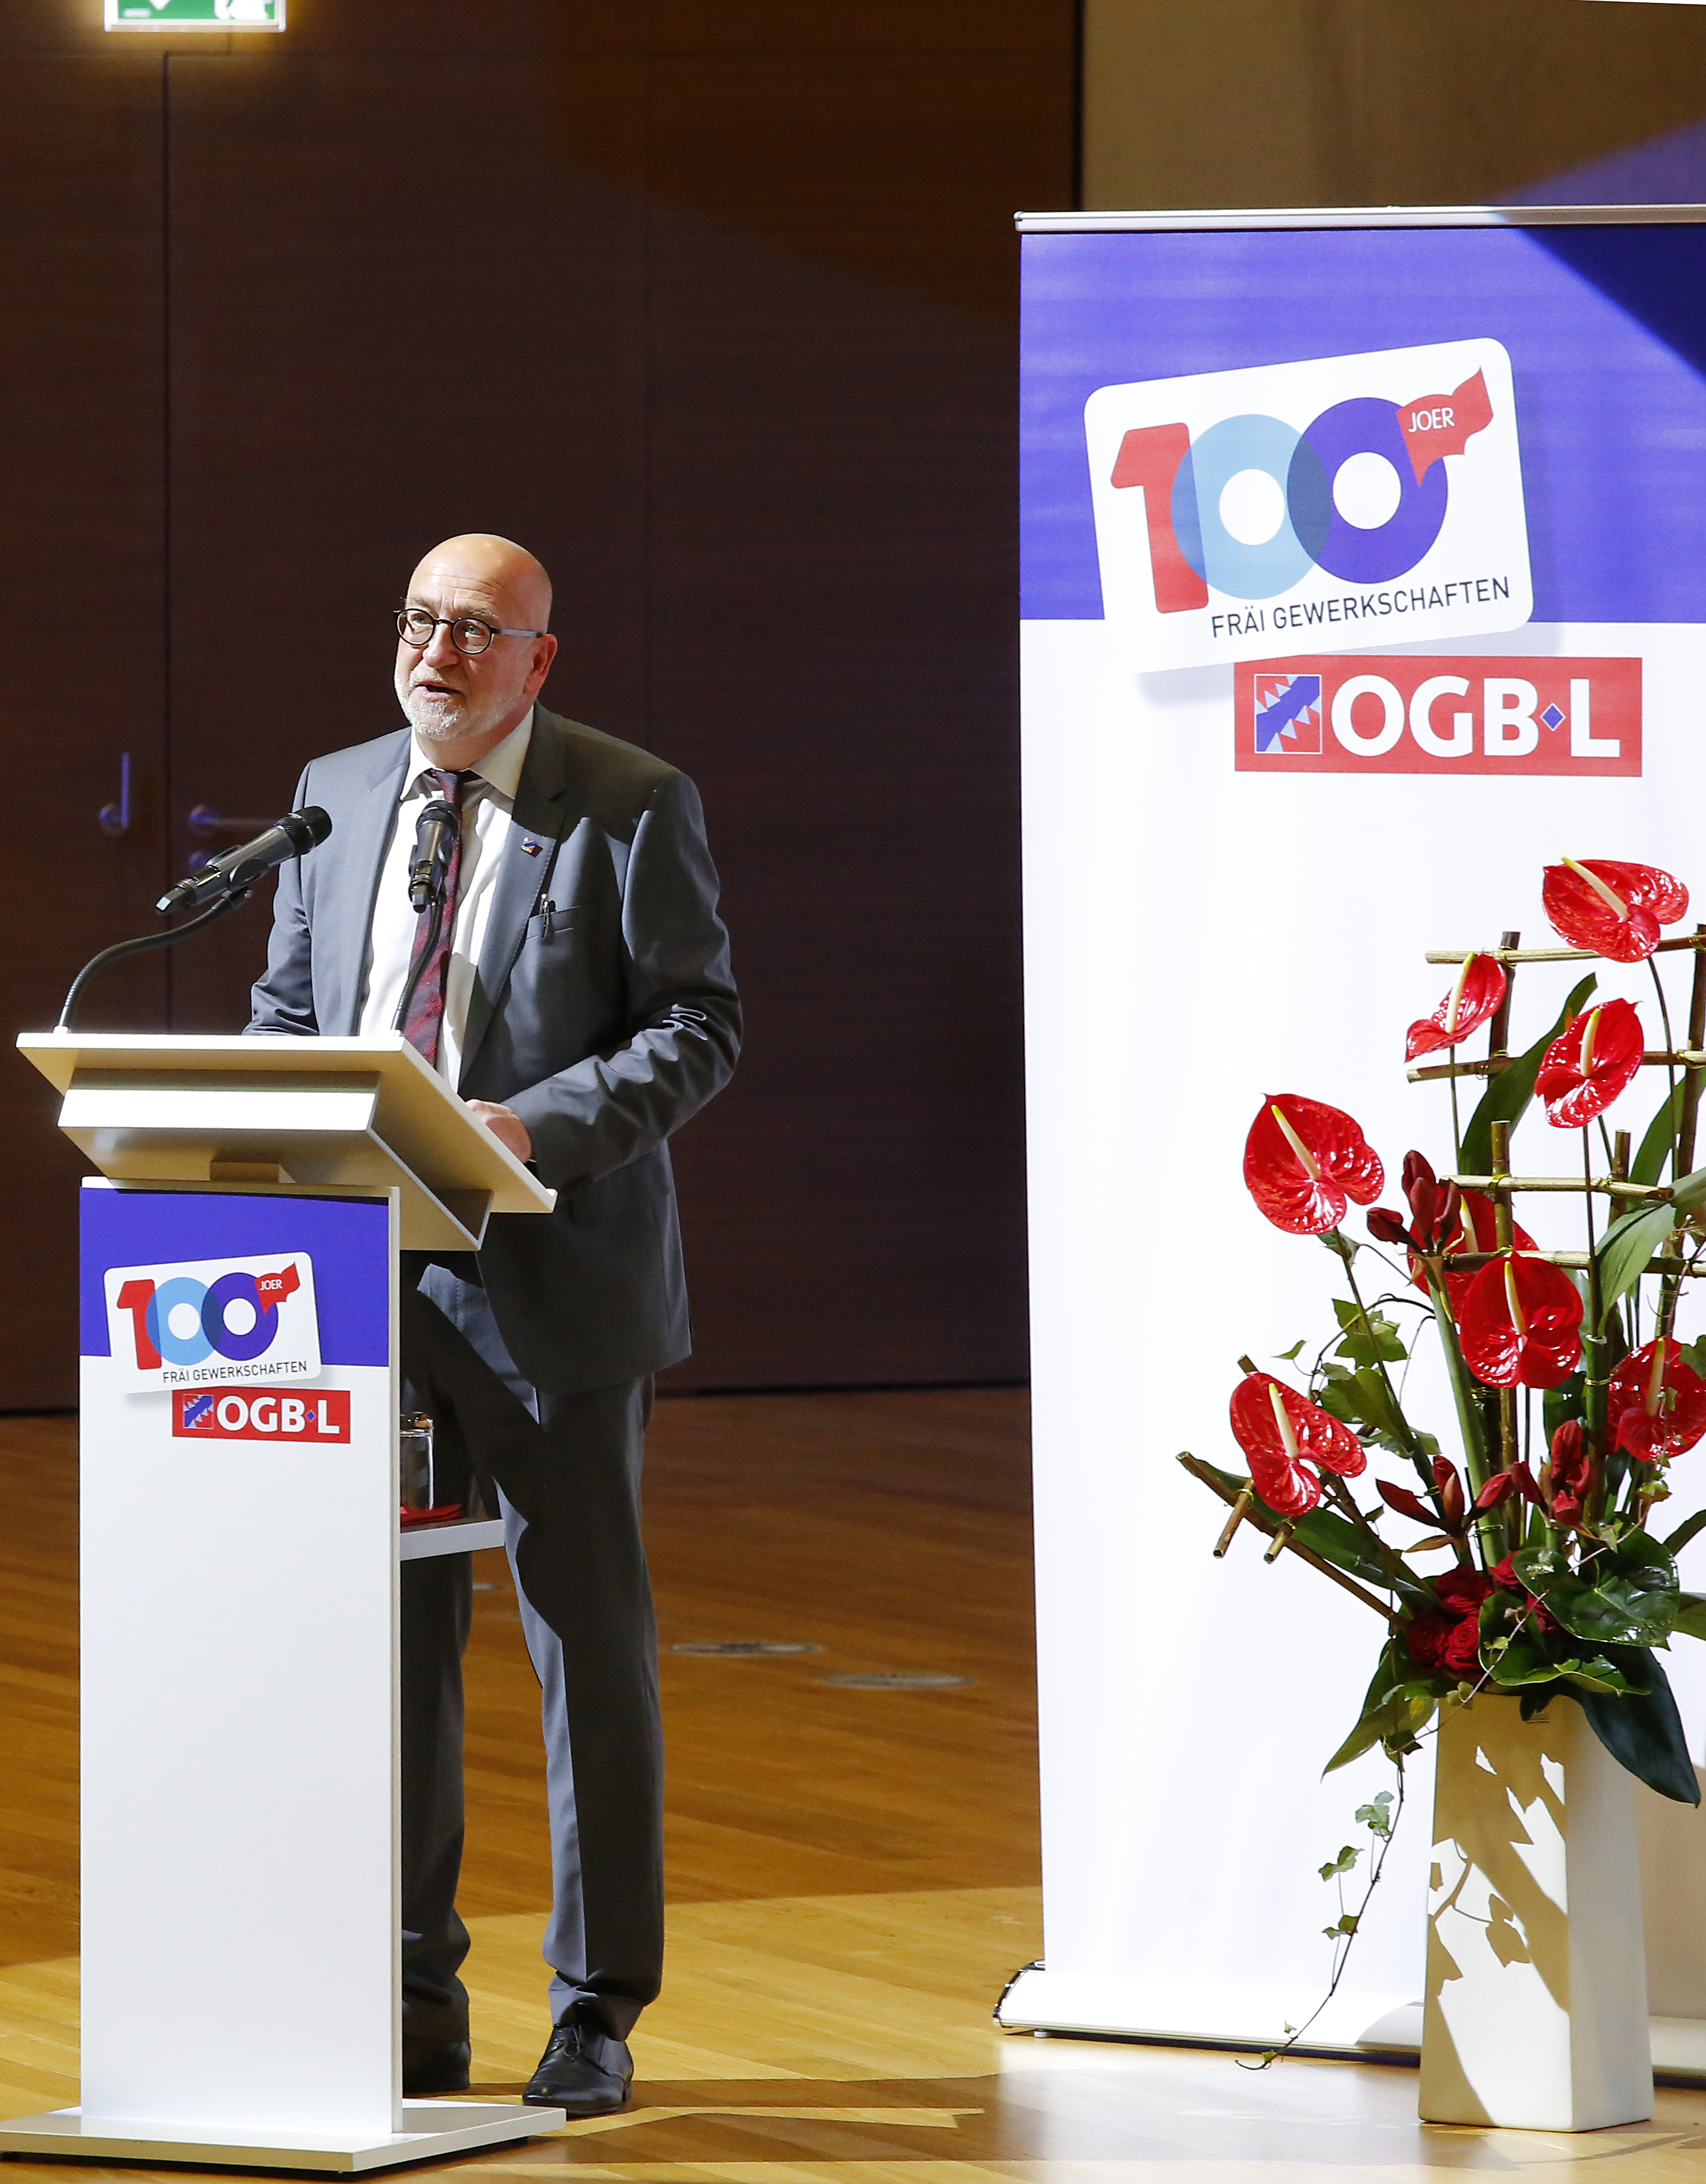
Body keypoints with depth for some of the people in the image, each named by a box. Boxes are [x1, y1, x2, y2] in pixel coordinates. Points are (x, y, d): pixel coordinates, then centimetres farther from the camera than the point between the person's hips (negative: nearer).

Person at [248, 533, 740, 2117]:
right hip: (364, 1276, 4)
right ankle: (411, 2004, 16)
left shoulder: (633, 809, -4)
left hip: (553, 1276, -4)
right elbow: (285, 1007, 18)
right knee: (383, 1634, 6)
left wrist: (540, 1125, -22)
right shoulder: (334, 795, 11)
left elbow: (696, 1026, -7)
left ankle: (597, 2012, 13)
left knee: (591, 1641, 3)